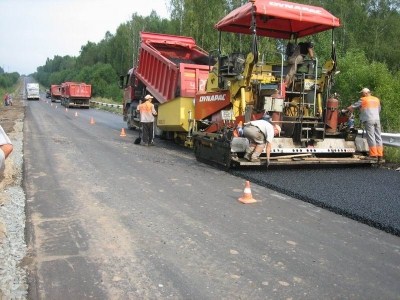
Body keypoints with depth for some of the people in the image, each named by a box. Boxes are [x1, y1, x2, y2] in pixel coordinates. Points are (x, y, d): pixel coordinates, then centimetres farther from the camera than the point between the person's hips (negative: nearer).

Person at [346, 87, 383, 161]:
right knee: (378, 137, 6)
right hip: (377, 119, 6)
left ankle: (374, 154, -9)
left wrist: (348, 109, 20)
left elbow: (353, 106, 3)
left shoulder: (363, 100, 2)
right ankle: (380, 155, 6)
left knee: (371, 137, -6)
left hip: (369, 120, -6)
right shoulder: (377, 99, 19)